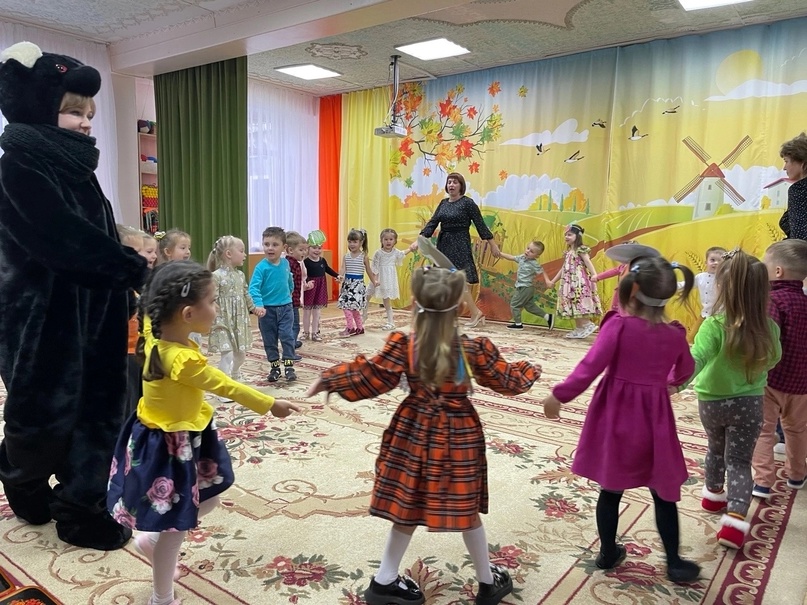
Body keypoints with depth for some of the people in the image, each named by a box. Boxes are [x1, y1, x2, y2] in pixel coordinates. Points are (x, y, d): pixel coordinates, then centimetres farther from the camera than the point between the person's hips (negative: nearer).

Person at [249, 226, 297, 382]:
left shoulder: (285, 263, -2)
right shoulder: (261, 267, -15)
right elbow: (253, 288, -23)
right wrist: (258, 305, -36)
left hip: (285, 308, 2)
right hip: (267, 309, -2)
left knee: (287, 337, -2)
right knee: (269, 340, 9)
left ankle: (289, 366, 7)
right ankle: (274, 367, 22)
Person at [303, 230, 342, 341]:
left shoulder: (323, 261, 3)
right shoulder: (306, 262, -16)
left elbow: (328, 269, 20)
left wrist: (337, 275, 18)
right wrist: (306, 283, -41)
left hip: (321, 288, 5)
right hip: (310, 288, -5)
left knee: (317, 311, 11)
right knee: (307, 311, 8)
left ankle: (315, 332, 19)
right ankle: (306, 332, 20)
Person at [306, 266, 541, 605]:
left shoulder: (403, 347, -14)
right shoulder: (474, 350, -14)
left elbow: (370, 378, -11)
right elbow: (507, 380, -1)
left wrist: (330, 379, 0)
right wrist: (531, 371, 19)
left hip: (415, 433, 2)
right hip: (459, 437, -1)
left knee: (408, 509, 15)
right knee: (466, 511, 16)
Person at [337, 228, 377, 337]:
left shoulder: (364, 256, -3)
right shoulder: (346, 256, 5)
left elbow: (369, 271, 8)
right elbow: (343, 269, -4)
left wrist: (374, 282, 16)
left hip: (358, 283, -4)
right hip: (347, 283, 4)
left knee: (348, 305, -13)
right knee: (353, 307, 8)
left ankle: (350, 328, -6)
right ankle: (359, 328, 21)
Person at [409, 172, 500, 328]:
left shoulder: (467, 203, -6)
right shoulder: (443, 203, 11)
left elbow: (480, 224, -6)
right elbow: (432, 223, 8)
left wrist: (492, 244, -5)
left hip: (460, 246, -7)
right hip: (443, 245, 7)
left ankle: (476, 313, 0)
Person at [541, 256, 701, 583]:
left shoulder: (619, 325, -16)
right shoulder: (675, 334, -2)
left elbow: (590, 367, -20)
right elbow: (684, 372, 16)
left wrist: (559, 395, -10)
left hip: (615, 419, -2)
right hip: (653, 423, 2)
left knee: (610, 489, 14)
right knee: (664, 494, 17)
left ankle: (608, 553, 28)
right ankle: (674, 563, 26)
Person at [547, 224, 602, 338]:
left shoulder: (581, 250, -7)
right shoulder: (568, 252, 18)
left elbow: (588, 262, -18)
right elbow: (563, 268, 24)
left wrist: (594, 274, -34)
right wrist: (553, 281, 25)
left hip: (579, 281, -9)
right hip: (570, 282, 9)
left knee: (580, 304, -14)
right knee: (573, 306, 7)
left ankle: (588, 325, -8)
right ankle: (579, 329, 11)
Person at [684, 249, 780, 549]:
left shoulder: (715, 325, -26)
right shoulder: (769, 328, -11)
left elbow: (695, 361, -40)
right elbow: (772, 360, 8)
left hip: (712, 401, -1)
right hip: (749, 403, 1)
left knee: (716, 449, 24)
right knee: (739, 461, 8)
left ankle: (714, 495, 45)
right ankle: (734, 520, -5)